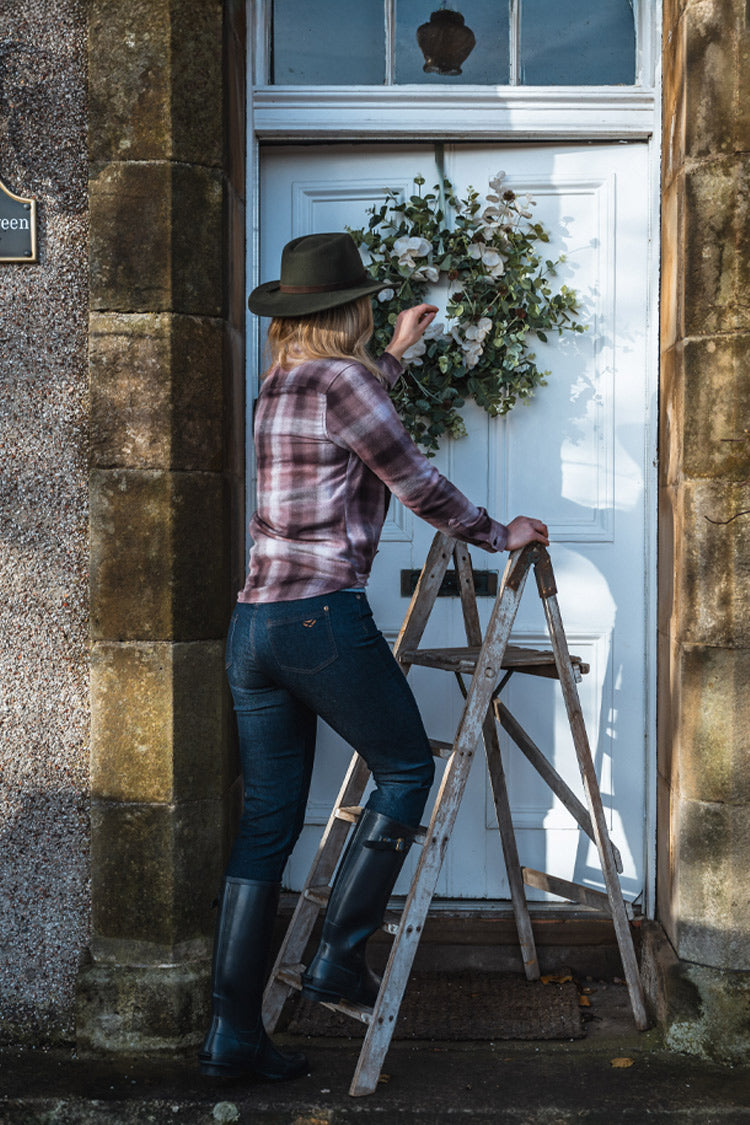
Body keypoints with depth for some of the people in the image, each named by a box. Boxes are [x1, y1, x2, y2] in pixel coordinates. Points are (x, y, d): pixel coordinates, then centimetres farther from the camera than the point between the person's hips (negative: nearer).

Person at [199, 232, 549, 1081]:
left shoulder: (278, 388, 18)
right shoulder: (342, 378, -6)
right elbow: (418, 484, -3)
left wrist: (396, 354, 50)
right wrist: (498, 535, 11)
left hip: (252, 623, 8)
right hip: (323, 618, -8)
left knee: (268, 820, 10)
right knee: (406, 769, 12)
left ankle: (232, 1031, 11)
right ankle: (338, 956, 10)